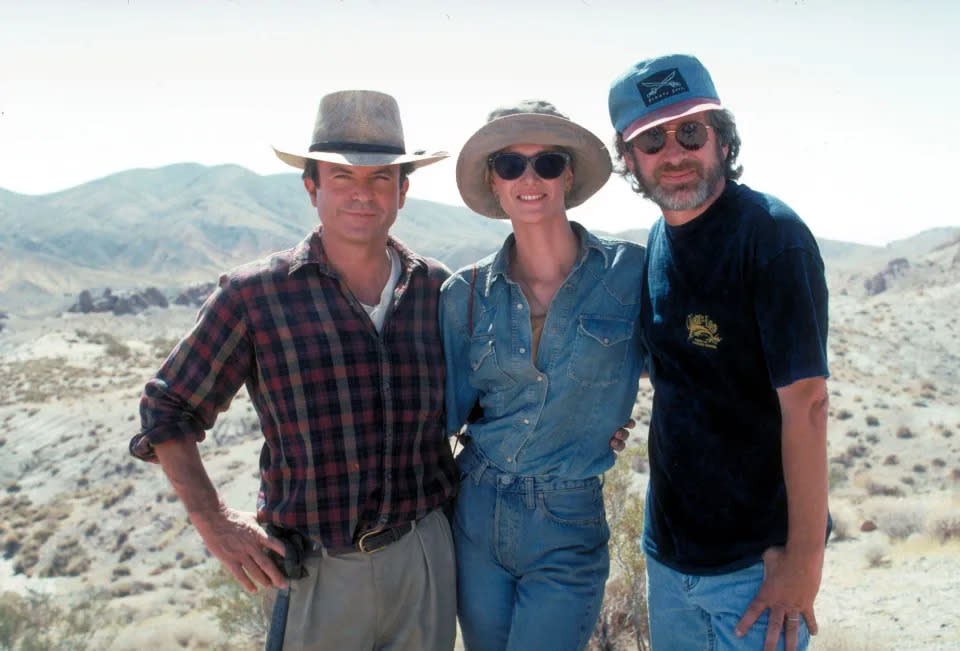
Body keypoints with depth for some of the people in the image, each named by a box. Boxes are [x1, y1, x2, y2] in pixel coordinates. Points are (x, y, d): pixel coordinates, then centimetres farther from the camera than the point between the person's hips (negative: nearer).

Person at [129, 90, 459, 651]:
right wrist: (213, 522, -6)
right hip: (316, 572, -2)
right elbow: (168, 410, 1)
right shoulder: (255, 295, -6)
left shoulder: (440, 291, 1)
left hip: (426, 557, 3)